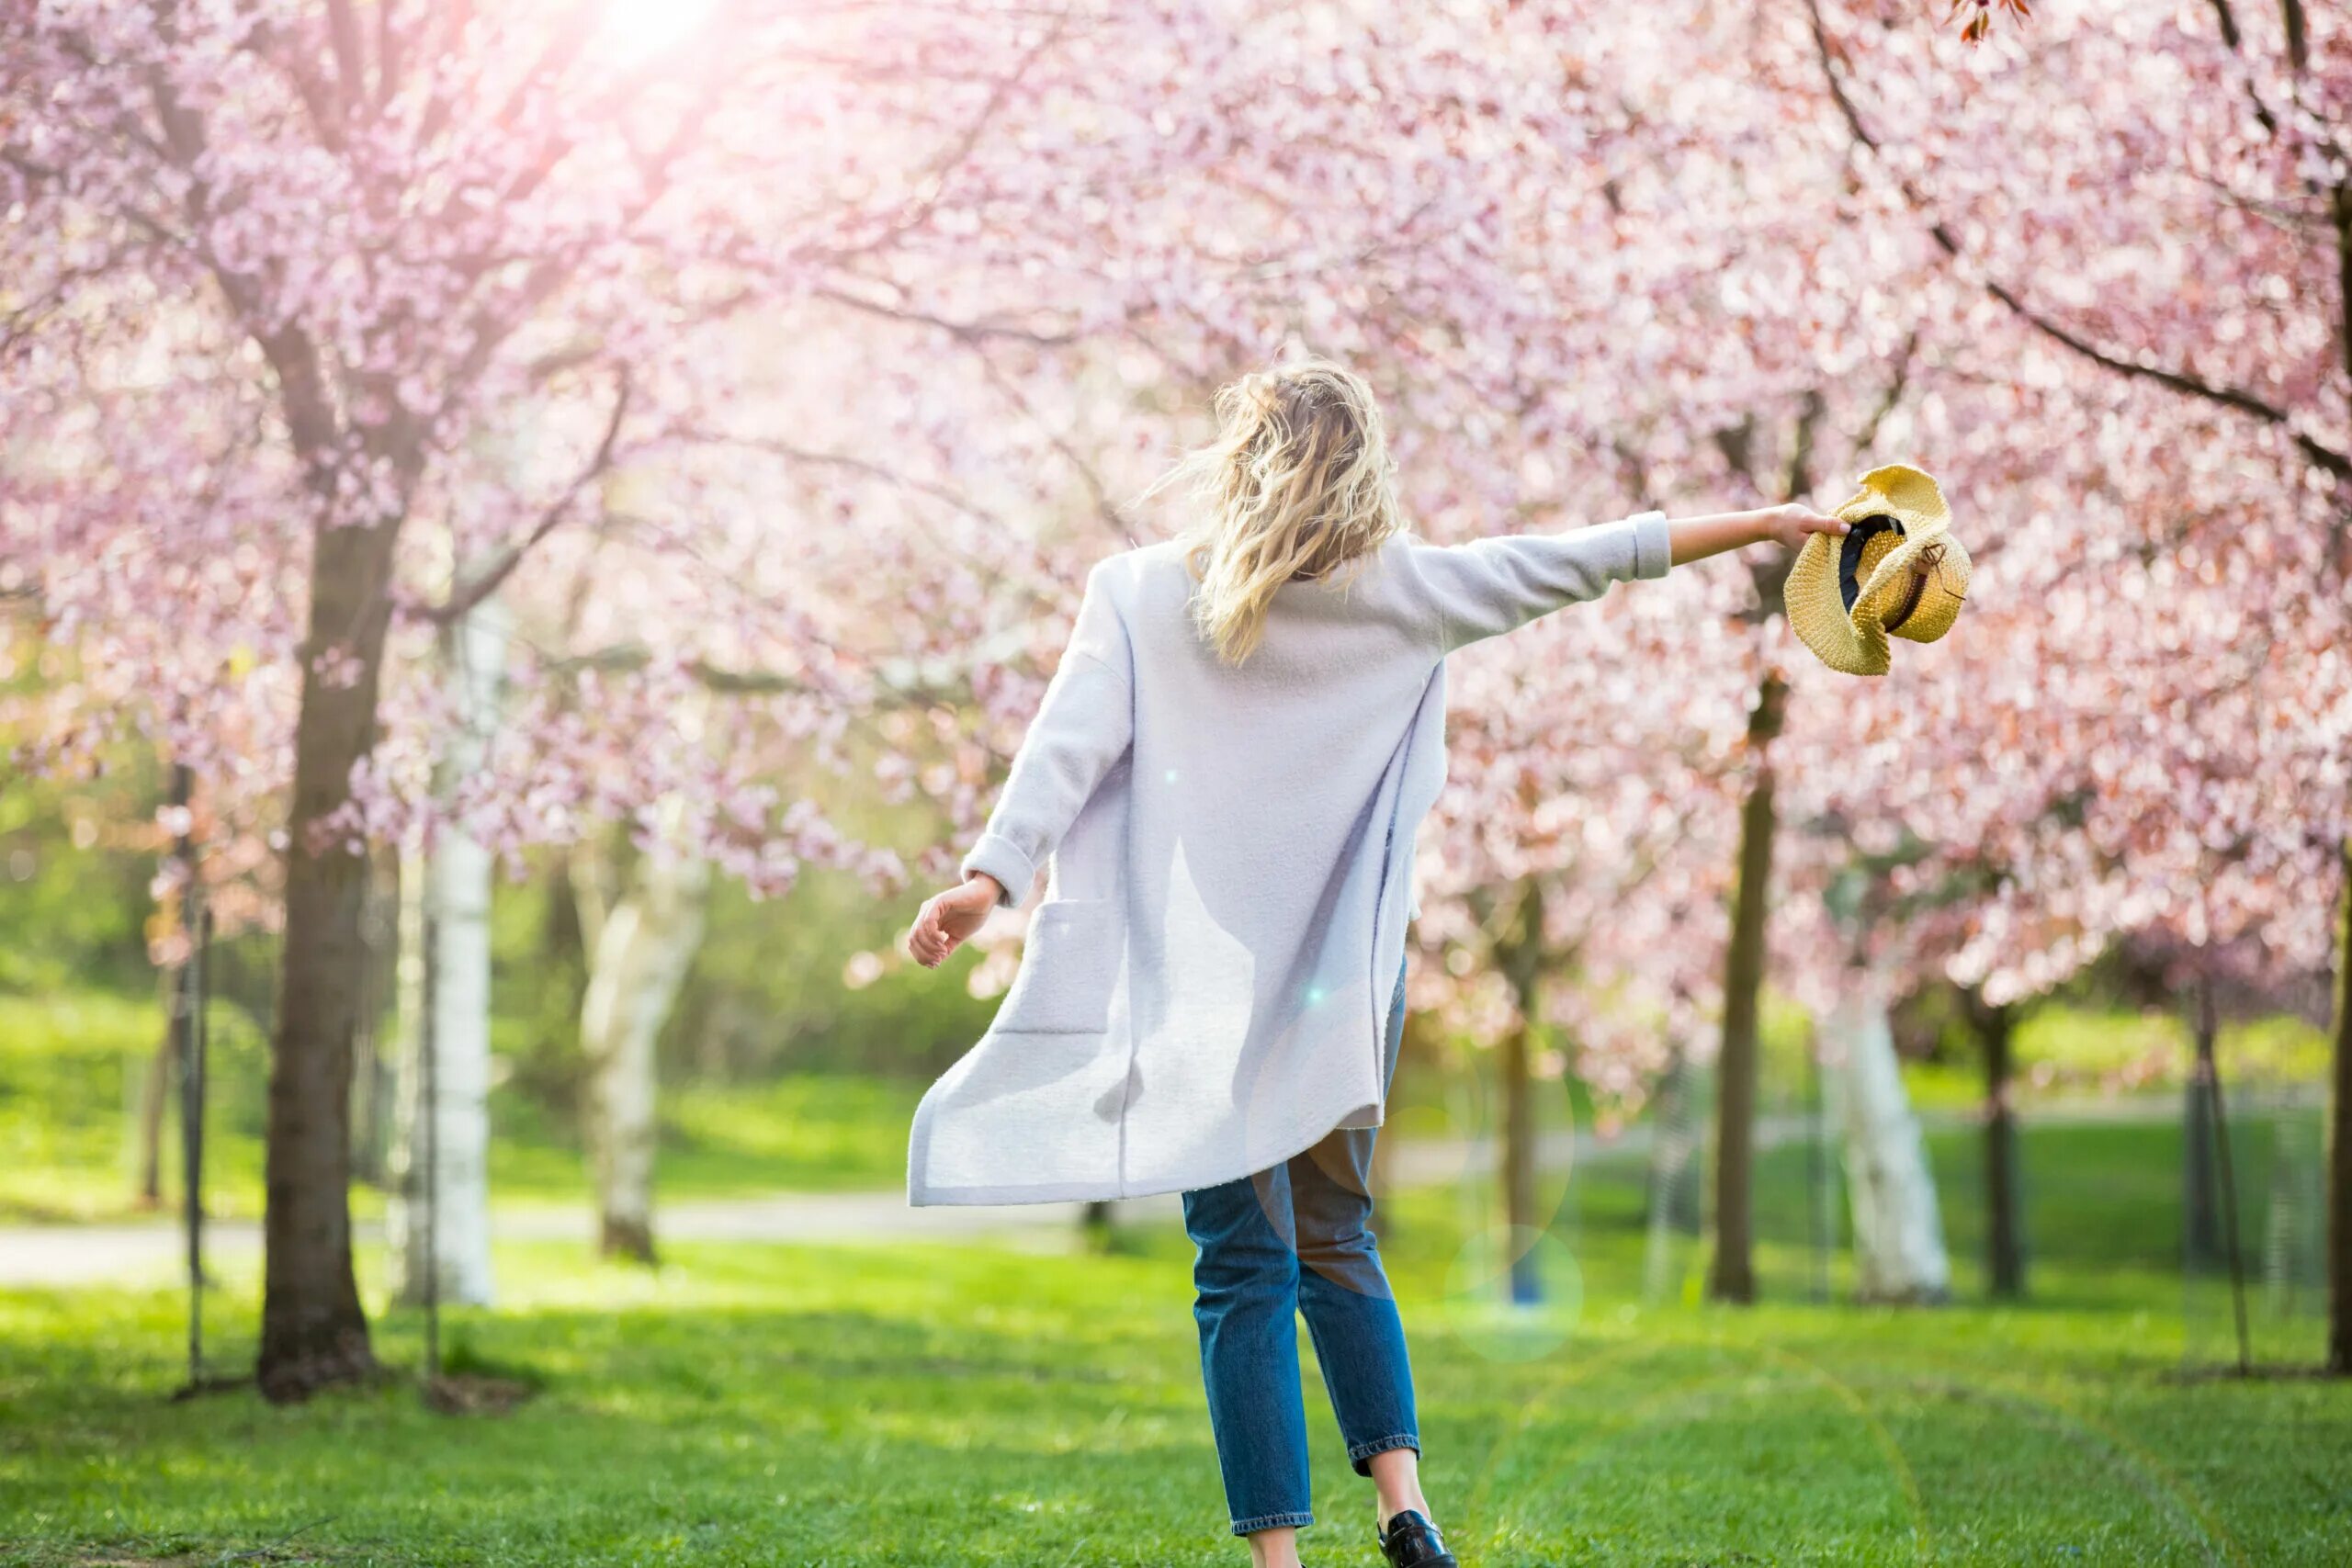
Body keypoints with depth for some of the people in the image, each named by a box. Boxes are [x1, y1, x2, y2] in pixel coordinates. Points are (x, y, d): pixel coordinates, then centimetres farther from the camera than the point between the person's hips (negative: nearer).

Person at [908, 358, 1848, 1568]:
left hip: (1203, 978, -2)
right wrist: (1758, 525, 15)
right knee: (1336, 1241, 18)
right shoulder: (1395, 591, 1)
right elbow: (1568, 564, 7)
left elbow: (1072, 738, -14)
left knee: (1245, 1263, 1)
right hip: (1343, 978, 2)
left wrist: (994, 872, -21)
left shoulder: (1141, 593, -2)